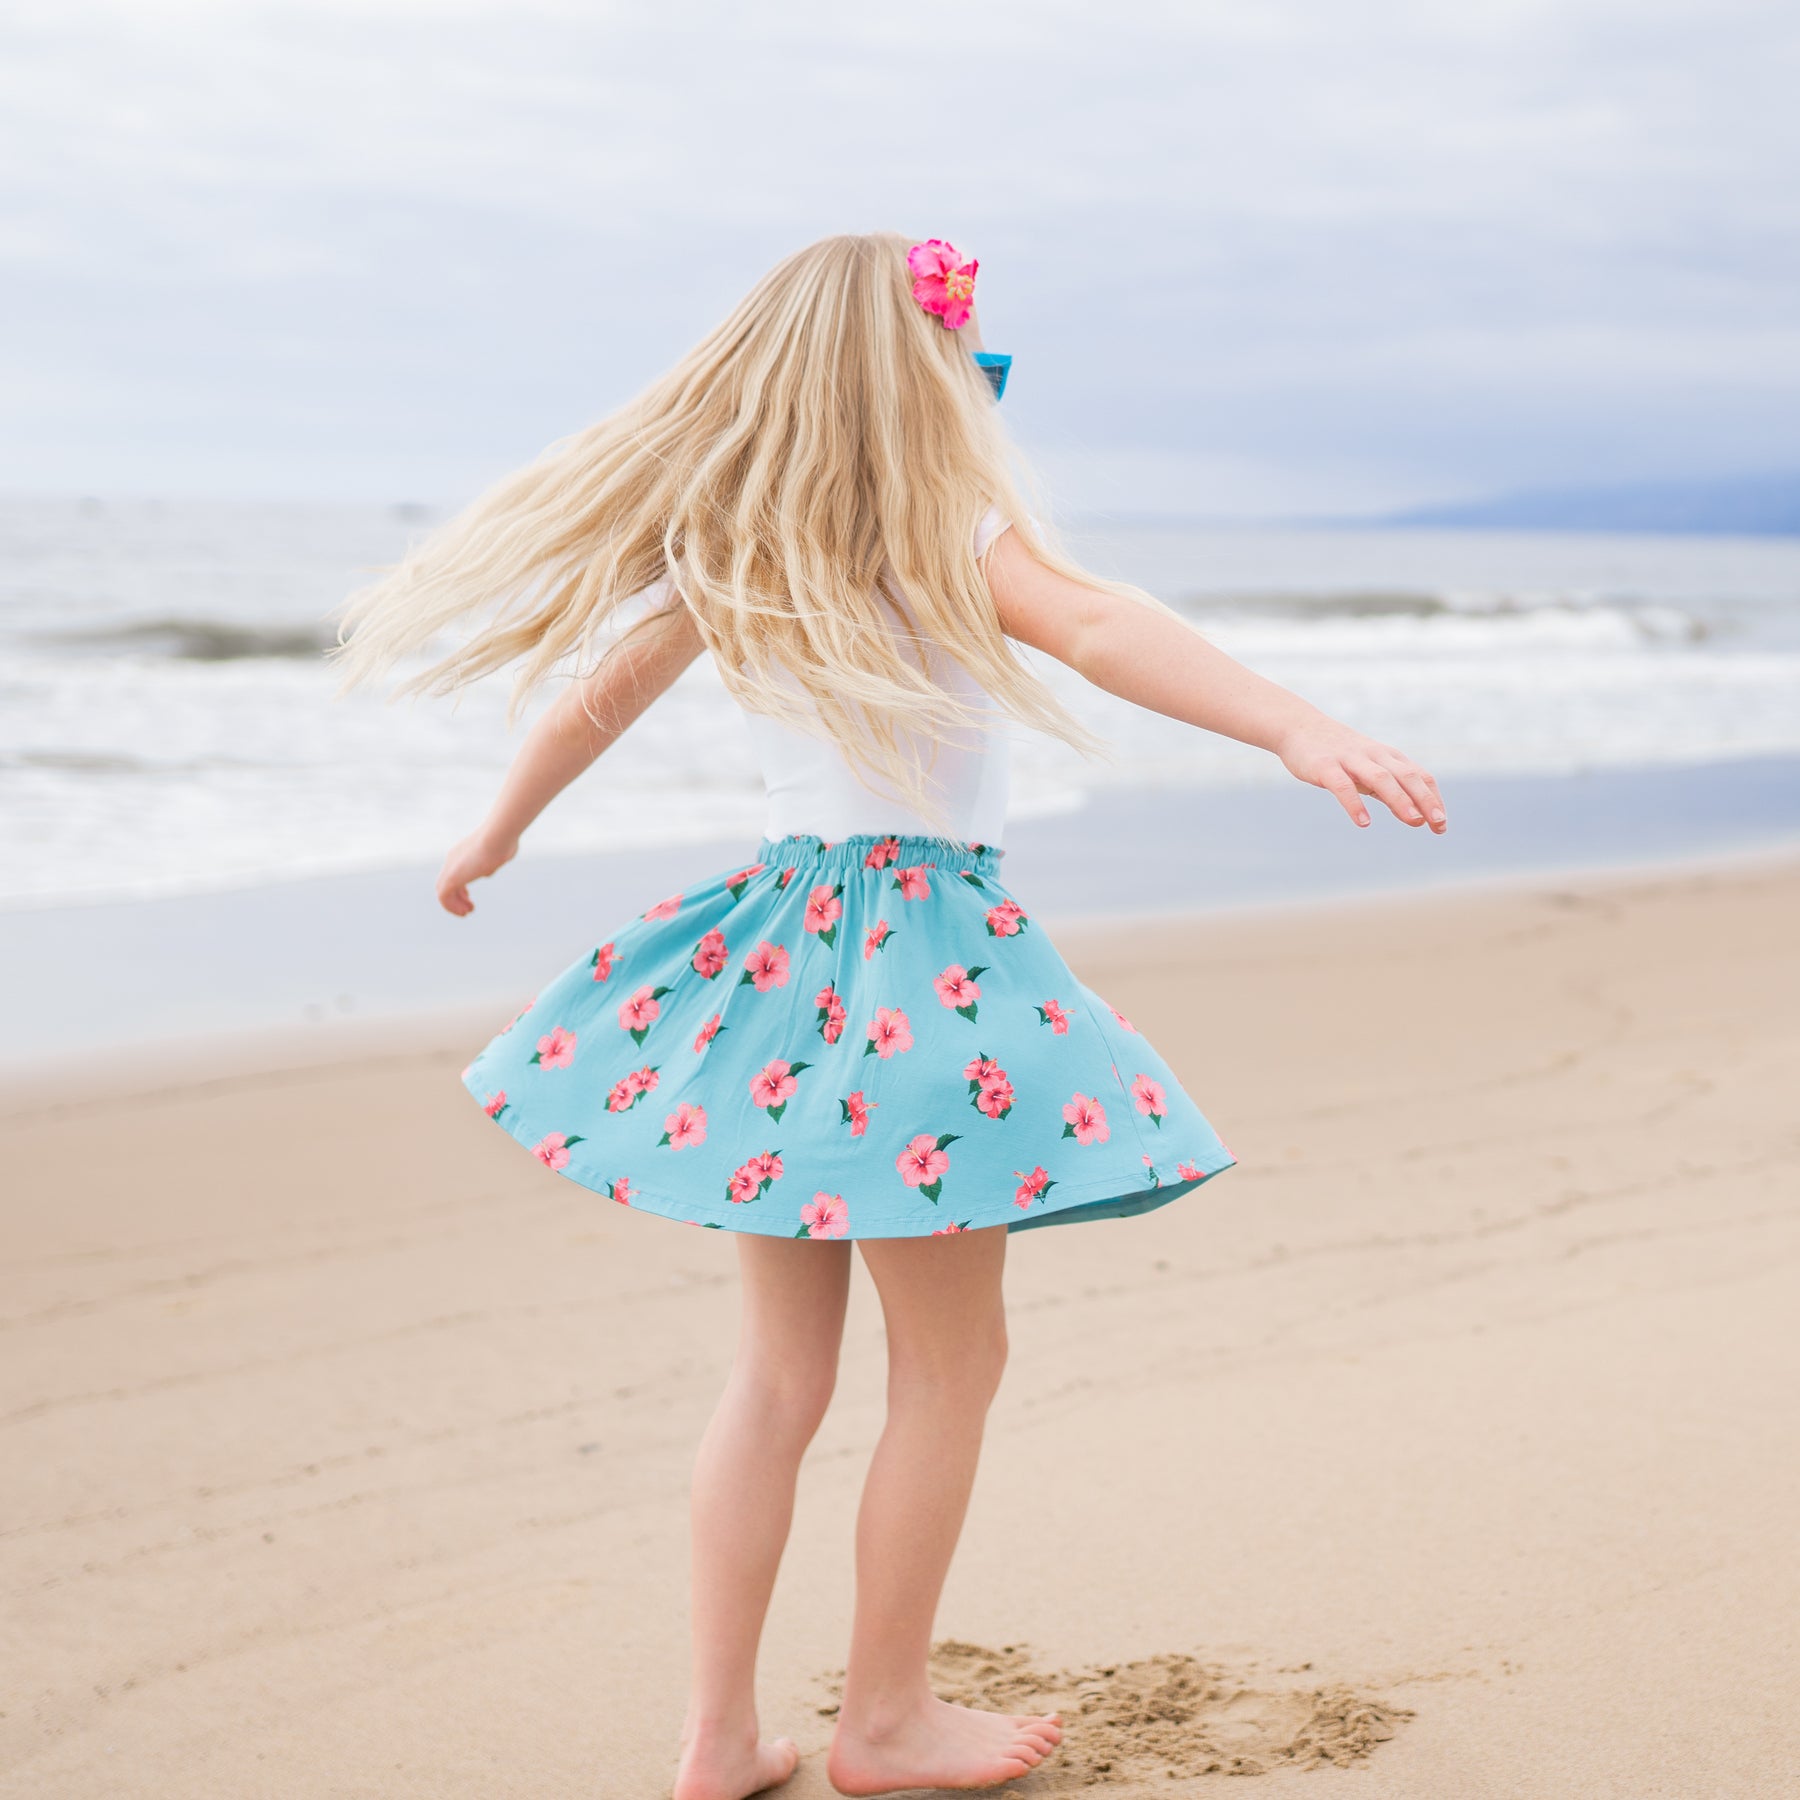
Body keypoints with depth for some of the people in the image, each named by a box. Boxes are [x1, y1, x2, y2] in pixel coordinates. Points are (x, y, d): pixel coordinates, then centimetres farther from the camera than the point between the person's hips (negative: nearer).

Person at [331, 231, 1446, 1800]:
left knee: (782, 1369, 13)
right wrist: (1296, 726, -42)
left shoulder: (724, 551, 8)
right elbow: (1098, 630, -30)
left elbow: (601, 692, 20)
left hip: (781, 931, 7)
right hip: (924, 953, -7)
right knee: (952, 1360, 8)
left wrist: (499, 833, 37)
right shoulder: (945, 531, -12)